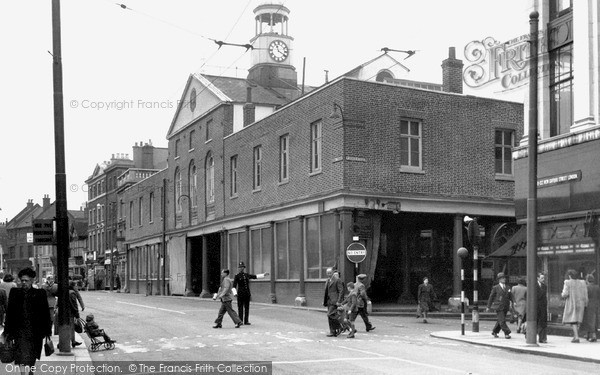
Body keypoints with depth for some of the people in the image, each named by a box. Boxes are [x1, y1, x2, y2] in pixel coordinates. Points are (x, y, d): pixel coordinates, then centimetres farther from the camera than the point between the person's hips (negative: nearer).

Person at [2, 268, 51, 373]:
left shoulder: (40, 294, 1)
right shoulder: (15, 292, 4)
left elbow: (46, 314, 3)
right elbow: (9, 312, 7)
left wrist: (47, 333, 1)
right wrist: (7, 332, 5)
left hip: (35, 333, 1)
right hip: (20, 331, 0)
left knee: (31, 360, 13)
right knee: (23, 362, -11)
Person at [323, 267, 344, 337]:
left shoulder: (337, 280, -7)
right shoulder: (327, 281, 18)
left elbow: (341, 291, -11)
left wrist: (339, 301, -17)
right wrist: (324, 301, 16)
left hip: (334, 301, -8)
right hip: (329, 301, 8)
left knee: (330, 315, -16)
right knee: (331, 316, 7)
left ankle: (332, 332, -7)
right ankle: (334, 331, 12)